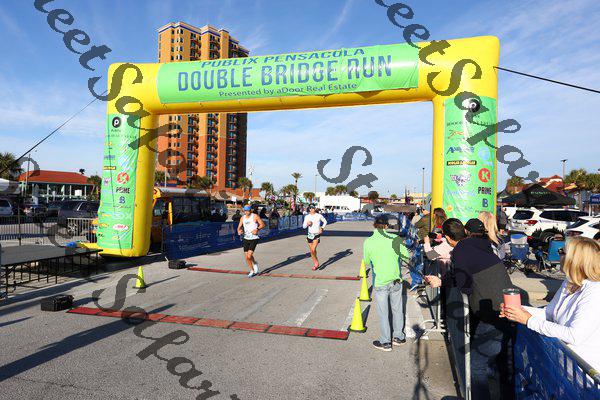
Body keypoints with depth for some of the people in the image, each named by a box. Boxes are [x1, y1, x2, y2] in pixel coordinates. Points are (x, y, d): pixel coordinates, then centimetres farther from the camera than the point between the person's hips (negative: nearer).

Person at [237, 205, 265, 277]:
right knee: (246, 257, 6)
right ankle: (252, 271, 26)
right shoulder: (242, 218, 7)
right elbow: (239, 227, 10)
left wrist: (257, 229, -20)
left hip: (254, 239, -5)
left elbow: (262, 224, -3)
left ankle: (255, 264, 16)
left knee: (249, 256, -17)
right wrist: (239, 231, -13)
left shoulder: (255, 216, -6)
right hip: (246, 239, 5)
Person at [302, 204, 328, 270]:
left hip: (317, 235, -4)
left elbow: (325, 221, 11)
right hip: (310, 235, 4)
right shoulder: (307, 217, 1)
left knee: (313, 250, -17)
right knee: (311, 251, 8)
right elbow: (304, 226, 4)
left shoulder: (319, 216, -6)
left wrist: (322, 228, -1)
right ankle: (315, 263, 26)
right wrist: (307, 223, -17)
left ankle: (316, 263, 5)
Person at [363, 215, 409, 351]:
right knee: (397, 309, 20)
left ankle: (386, 342, 22)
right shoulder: (395, 238, -10)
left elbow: (366, 262, 0)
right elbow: (406, 256, 1)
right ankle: (398, 337, 34)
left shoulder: (368, 242, -14)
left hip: (380, 283, -2)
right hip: (396, 280, 2)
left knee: (383, 313, 11)